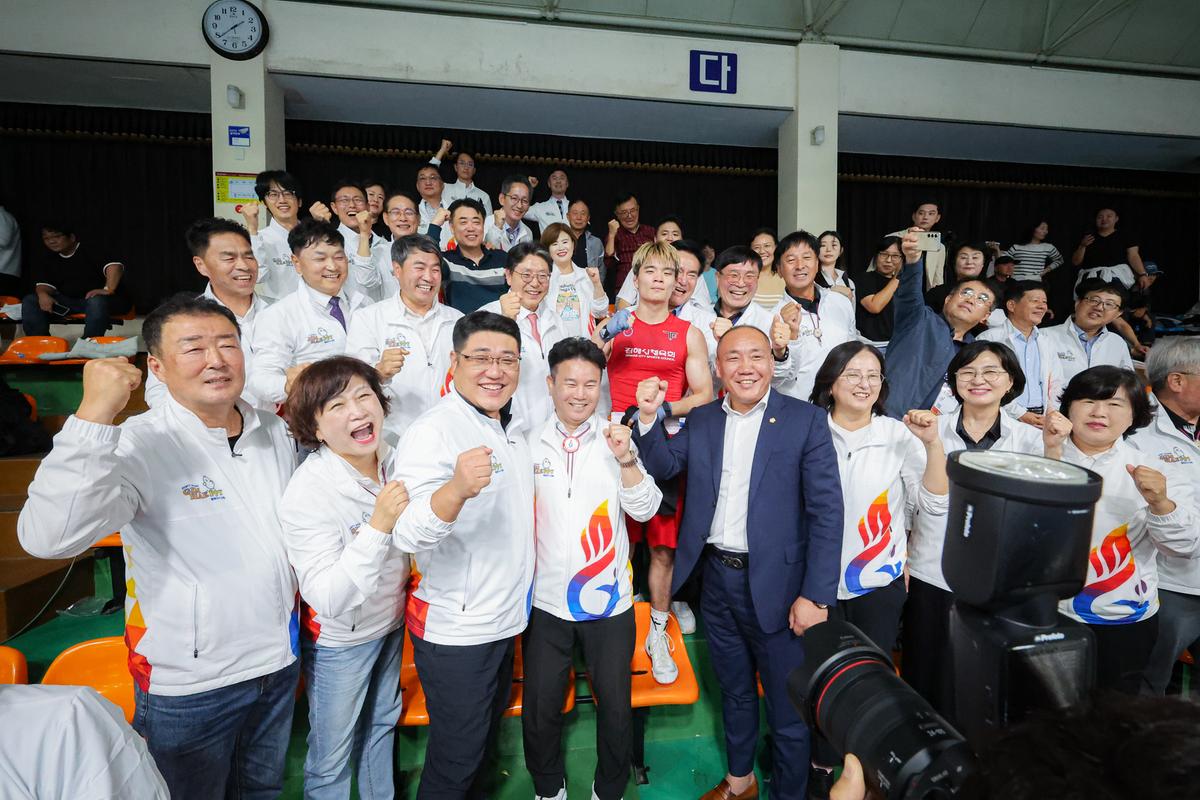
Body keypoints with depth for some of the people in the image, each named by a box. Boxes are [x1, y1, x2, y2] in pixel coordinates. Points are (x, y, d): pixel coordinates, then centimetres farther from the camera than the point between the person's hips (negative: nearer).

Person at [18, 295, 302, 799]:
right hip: (188, 686, -5)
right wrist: (94, 416, -41)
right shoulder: (139, 445, -21)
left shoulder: (276, 433, -2)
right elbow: (48, 539, -38)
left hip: (278, 662, 5)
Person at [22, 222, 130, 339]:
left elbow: (114, 265, -23)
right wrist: (43, 294, -18)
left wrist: (108, 290, -38)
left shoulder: (90, 251, -6)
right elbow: (44, 283, 8)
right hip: (67, 302, 6)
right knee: (30, 301, -12)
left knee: (97, 301, -42)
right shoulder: (47, 261, 17)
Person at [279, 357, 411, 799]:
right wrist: (378, 526, -40)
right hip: (339, 640, -6)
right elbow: (328, 600, -33)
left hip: (391, 621, 6)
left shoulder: (393, 454, -11)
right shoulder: (308, 492, -29)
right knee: (333, 755, 15)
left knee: (382, 724, 27)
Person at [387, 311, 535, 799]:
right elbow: (407, 535, -34)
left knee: (488, 727, 27)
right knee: (458, 751, 10)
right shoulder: (432, 432, -21)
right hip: (454, 630, -8)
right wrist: (457, 488, -51)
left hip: (505, 619, 8)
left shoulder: (512, 428, 4)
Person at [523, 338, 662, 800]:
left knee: (616, 707, 14)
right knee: (539, 710, 15)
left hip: (609, 601, 0)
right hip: (544, 601, 1)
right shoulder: (529, 442, -4)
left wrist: (626, 460, -23)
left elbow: (645, 510, -8)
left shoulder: (615, 439, -4)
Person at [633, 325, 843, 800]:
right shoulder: (701, 420, 4)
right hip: (717, 579, 4)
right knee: (734, 692, 25)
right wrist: (648, 416, -15)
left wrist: (816, 595, -16)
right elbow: (663, 466, 1)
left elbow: (827, 512, -12)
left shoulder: (805, 421, -10)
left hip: (775, 583, -4)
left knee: (787, 708, 12)